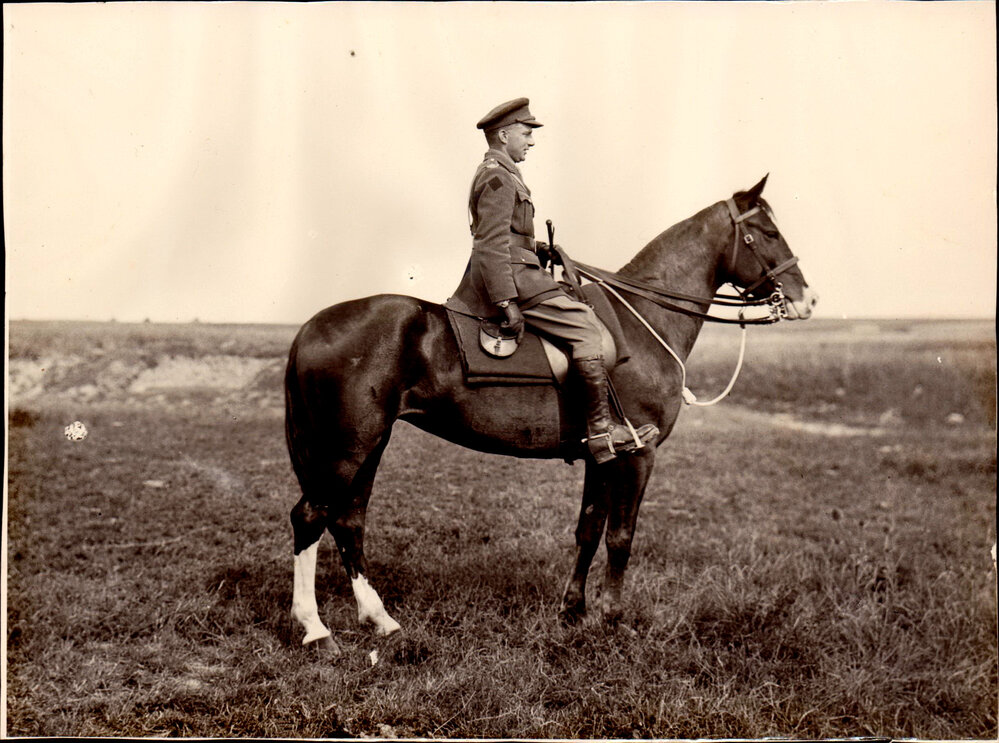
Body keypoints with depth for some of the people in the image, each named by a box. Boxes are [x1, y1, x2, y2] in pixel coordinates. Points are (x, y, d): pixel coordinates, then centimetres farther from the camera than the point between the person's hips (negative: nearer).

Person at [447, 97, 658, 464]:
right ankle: (600, 430, -20)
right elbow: (493, 245, -22)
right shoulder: (499, 178, -13)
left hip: (493, 278, 11)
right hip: (512, 278, -11)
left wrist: (537, 249, 14)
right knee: (583, 323, -17)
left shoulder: (494, 173, 21)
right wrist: (508, 303, -26)